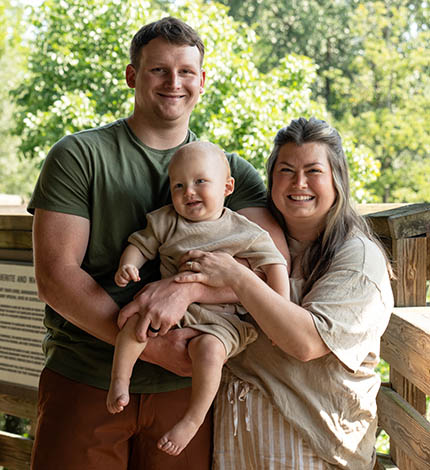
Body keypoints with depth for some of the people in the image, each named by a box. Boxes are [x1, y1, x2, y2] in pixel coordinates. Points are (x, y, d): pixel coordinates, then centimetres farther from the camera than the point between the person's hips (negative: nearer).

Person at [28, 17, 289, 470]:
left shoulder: (231, 172, 6)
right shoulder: (78, 156, -2)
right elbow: (55, 277, -10)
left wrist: (185, 288, -24)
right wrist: (150, 346, -19)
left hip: (183, 386, 2)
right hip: (83, 382, -2)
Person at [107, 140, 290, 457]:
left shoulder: (244, 232, -2)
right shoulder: (165, 222, 7)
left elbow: (274, 264, -2)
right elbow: (141, 244, 12)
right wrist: (128, 265, -11)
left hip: (220, 319, -3)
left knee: (209, 349, -31)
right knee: (137, 314, -25)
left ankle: (193, 419, -13)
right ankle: (119, 381, -8)